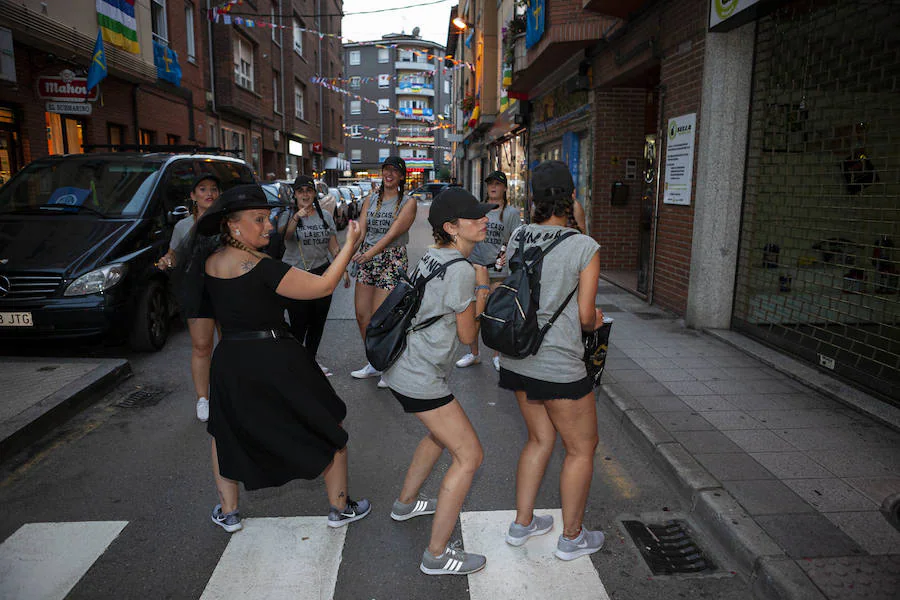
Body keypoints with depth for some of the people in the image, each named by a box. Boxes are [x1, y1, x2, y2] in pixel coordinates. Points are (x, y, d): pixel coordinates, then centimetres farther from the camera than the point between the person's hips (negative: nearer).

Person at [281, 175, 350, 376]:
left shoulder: (325, 216, 9)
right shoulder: (288, 215, -5)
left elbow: (333, 246, 12)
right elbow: (286, 234, -27)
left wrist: (343, 269, 4)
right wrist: (296, 217, -45)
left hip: (322, 272, 4)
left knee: (318, 321, 12)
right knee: (299, 323, -6)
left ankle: (311, 359, 28)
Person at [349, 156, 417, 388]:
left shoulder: (408, 203, -3)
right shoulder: (371, 199, 12)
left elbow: (393, 233, -16)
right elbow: (360, 228, 2)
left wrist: (371, 252, -28)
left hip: (392, 260, -6)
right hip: (366, 259, 6)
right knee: (361, 314, 9)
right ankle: (374, 364, 27)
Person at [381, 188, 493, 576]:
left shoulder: (433, 257, 8)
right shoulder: (461, 270, -20)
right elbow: (468, 335, -10)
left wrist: (478, 291, 3)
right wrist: (482, 288, -2)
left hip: (401, 365, 10)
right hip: (420, 379, -10)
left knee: (442, 433, 30)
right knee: (469, 455, -2)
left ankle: (405, 504, 47)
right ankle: (436, 556, 7)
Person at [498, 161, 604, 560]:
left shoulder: (518, 236, -1)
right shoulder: (585, 247, -15)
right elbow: (584, 316, -11)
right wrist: (595, 320, 11)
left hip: (517, 358, 6)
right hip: (559, 366, -6)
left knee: (541, 439, 24)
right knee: (581, 448, 15)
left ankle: (522, 524, 34)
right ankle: (571, 538, 29)